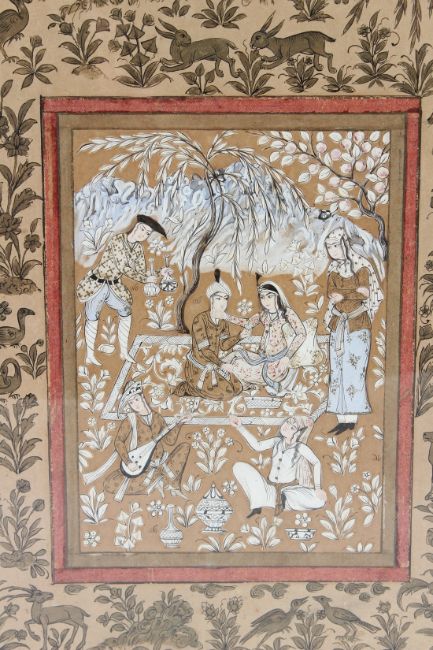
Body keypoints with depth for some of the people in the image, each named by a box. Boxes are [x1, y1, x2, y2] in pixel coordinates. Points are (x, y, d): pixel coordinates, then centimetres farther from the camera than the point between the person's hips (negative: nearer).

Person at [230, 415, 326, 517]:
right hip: (270, 487, 3)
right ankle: (257, 505, -18)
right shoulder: (277, 441, 4)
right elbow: (257, 446, -3)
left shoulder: (300, 447, -6)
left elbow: (316, 463, -7)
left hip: (289, 489, -3)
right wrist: (240, 427, -8)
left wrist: (317, 488, -17)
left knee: (319, 501, -32)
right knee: (238, 466, -15)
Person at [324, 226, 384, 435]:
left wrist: (343, 295, -10)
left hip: (358, 323, -5)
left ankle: (352, 416, -4)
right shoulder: (333, 268, 12)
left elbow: (365, 293, -13)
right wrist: (354, 291, -13)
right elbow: (330, 293, -2)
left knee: (353, 368, -8)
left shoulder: (361, 266, -2)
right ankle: (343, 418, 3)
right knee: (337, 368, 1)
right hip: (338, 322, 5)